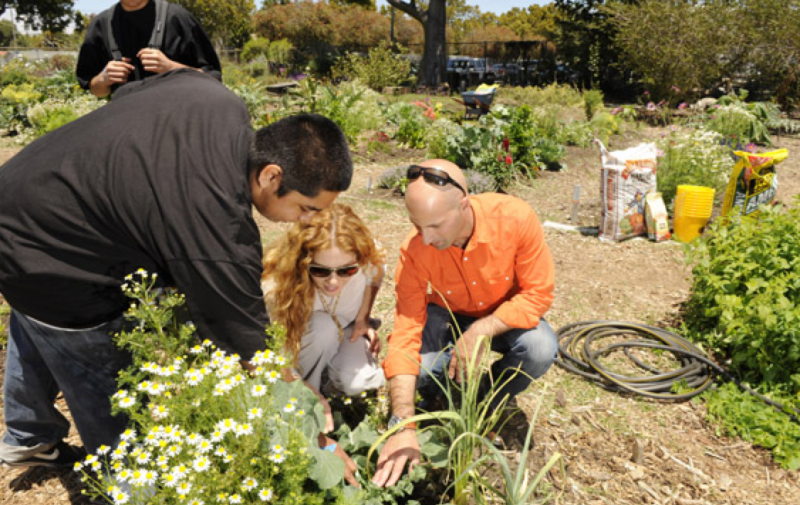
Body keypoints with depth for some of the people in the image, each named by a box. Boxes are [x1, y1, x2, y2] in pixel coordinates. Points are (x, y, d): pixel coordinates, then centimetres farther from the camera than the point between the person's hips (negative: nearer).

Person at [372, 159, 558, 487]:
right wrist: (403, 426, -35)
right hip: (448, 317, 0)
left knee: (541, 349, -31)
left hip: (506, 317, 0)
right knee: (419, 368, -30)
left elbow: (539, 293, -21)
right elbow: (405, 335, -28)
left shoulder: (515, 218, -30)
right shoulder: (415, 250, -27)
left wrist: (482, 331, -36)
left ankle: (484, 406, 0)